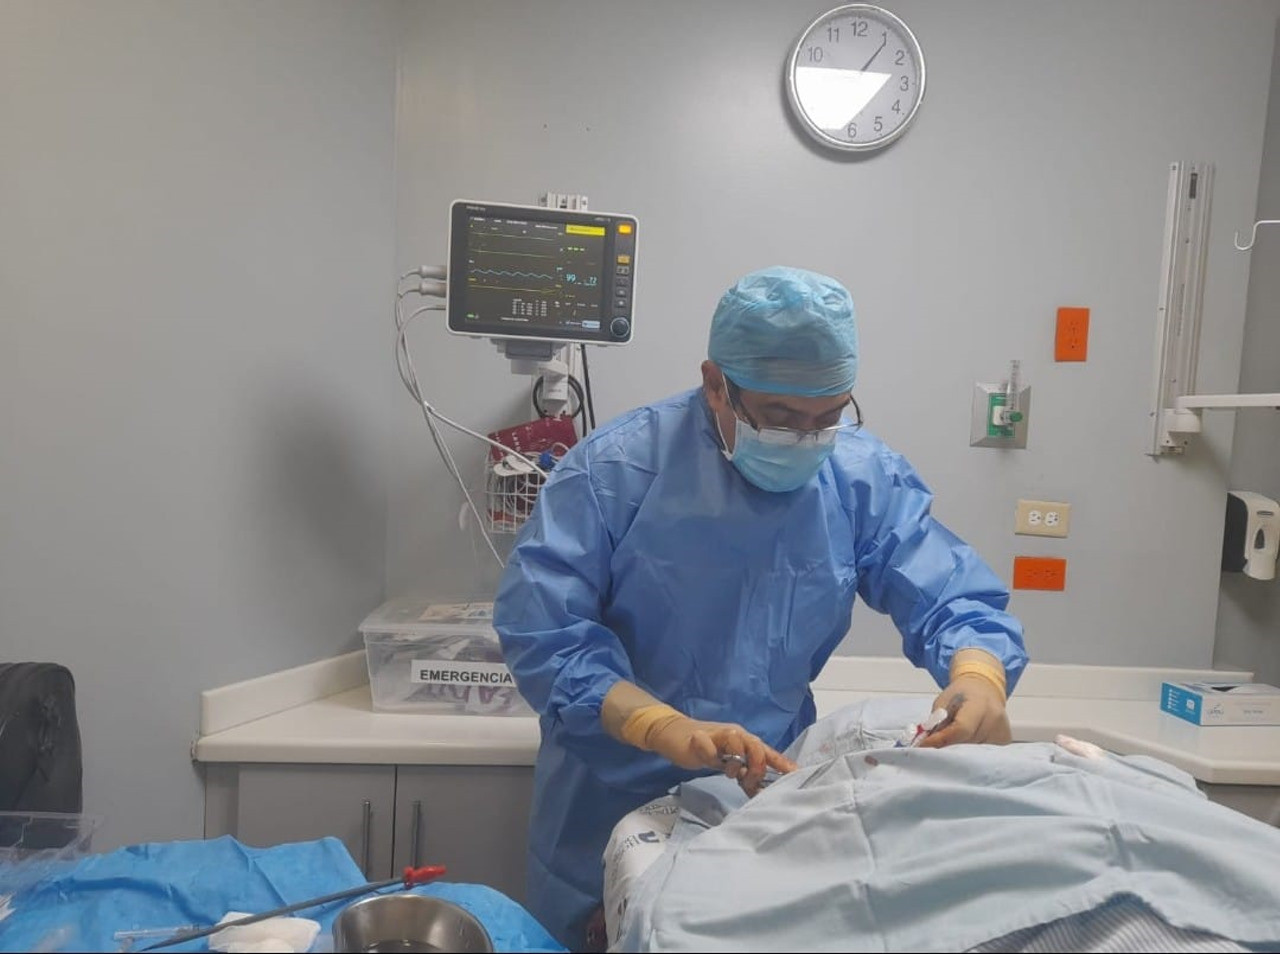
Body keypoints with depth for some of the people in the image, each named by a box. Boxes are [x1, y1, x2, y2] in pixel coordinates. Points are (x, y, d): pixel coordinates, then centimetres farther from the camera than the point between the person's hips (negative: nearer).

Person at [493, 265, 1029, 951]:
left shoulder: (867, 479, -7)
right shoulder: (617, 468, -19)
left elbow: (955, 601, -5)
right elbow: (539, 629, -21)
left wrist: (978, 679, -28)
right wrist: (665, 728, -33)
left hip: (772, 796, 3)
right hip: (612, 804, -2)